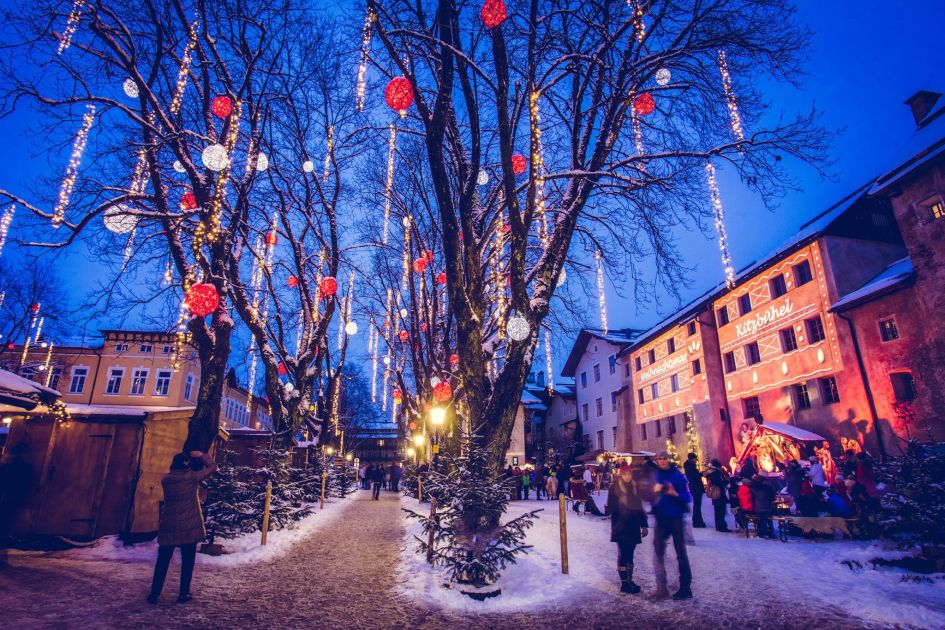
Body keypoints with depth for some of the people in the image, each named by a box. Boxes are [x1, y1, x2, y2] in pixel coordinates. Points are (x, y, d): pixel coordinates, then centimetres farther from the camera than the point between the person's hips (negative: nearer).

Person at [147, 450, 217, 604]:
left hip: (168, 526, 3)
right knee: (187, 561, 7)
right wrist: (201, 456, 6)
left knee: (163, 560, 13)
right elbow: (213, 466, -3)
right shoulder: (191, 477, -11)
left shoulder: (165, 480, -1)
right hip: (189, 526, -3)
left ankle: (154, 593, 15)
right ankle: (184, 594, 11)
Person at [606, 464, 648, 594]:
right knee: (623, 554, -5)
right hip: (620, 527, -5)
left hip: (633, 526, 5)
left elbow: (639, 507, 15)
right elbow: (611, 507, -7)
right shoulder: (614, 487, -7)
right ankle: (624, 583, 1)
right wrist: (607, 508, -28)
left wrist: (644, 525, 15)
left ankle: (630, 581, 20)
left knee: (629, 554, 12)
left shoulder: (634, 487, 9)